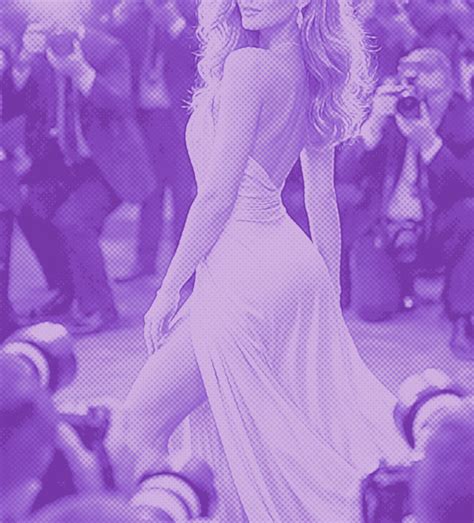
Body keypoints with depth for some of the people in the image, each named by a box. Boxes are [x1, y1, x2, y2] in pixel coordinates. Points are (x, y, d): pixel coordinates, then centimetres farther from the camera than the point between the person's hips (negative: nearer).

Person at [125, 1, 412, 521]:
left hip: (244, 274, -9)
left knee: (141, 426, 2)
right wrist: (328, 290, 20)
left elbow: (217, 196, -20)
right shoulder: (311, 73, 7)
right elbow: (322, 197, 13)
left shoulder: (247, 66, -19)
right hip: (296, 266, 9)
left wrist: (169, 288, -13)